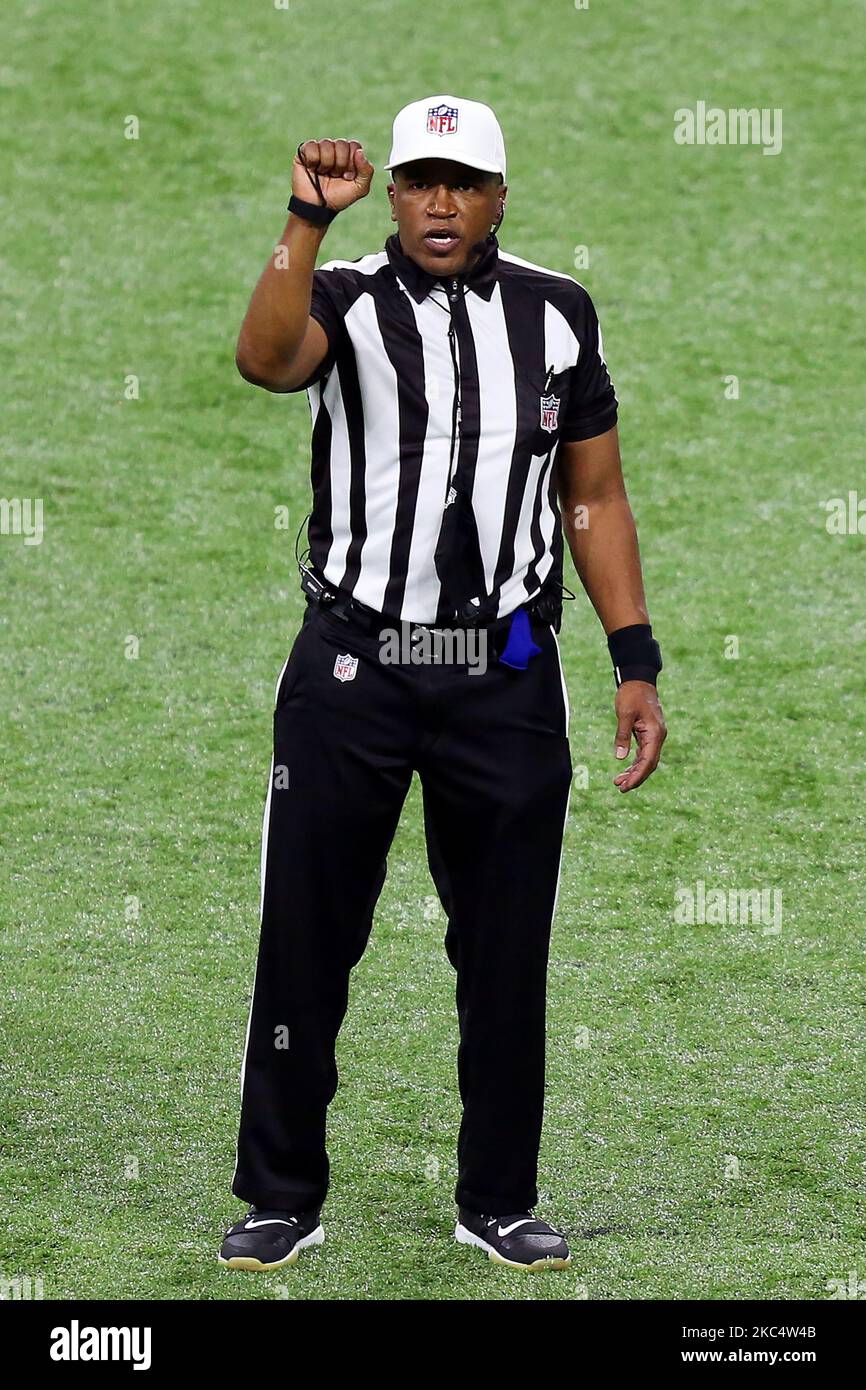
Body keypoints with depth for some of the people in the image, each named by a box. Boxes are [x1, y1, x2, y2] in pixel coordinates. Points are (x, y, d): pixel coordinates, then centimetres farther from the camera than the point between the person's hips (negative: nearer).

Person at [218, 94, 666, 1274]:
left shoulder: (556, 315, 5)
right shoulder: (347, 300, -2)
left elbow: (595, 500, 8)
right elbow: (265, 361, -26)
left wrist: (636, 664, 3)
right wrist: (310, 220, -31)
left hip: (505, 676, 2)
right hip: (353, 666, -2)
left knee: (505, 951, 8)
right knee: (306, 940, 4)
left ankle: (498, 1200, 21)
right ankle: (283, 1198, 16)